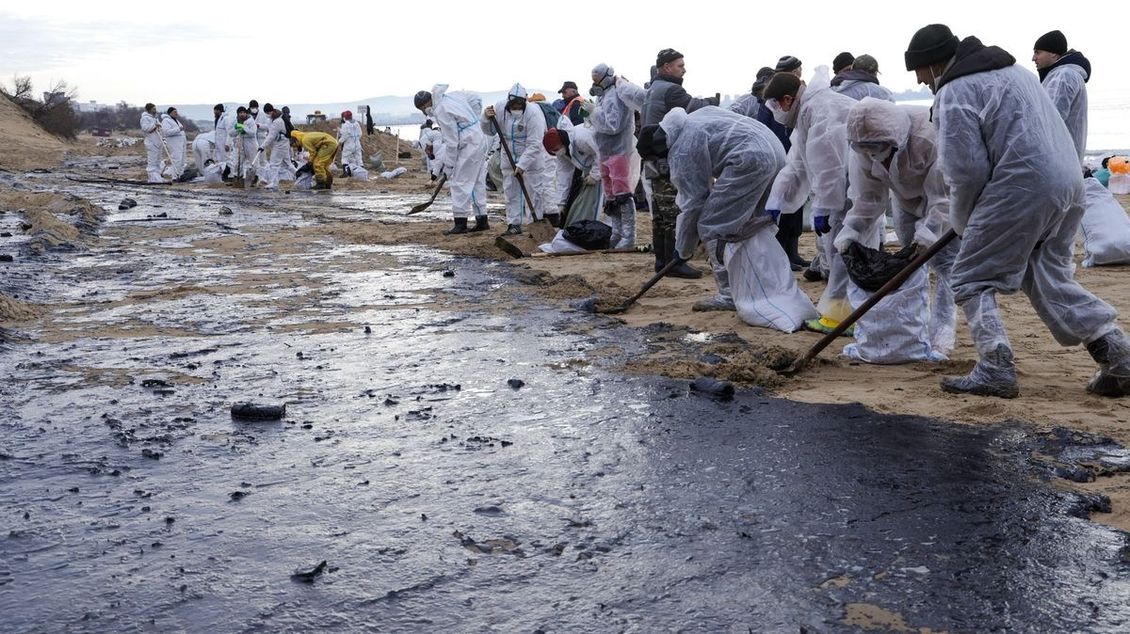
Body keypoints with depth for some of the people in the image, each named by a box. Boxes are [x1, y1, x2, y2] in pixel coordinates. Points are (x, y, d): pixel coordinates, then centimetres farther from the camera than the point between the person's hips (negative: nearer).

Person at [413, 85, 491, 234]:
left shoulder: (441, 111, -18)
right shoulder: (453, 94, 8)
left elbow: (451, 142, -17)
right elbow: (476, 99, 21)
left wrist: (448, 166, -9)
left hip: (470, 145, -10)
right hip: (481, 139, 10)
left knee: (460, 183, -4)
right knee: (478, 182, 14)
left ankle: (461, 223, -3)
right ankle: (482, 220, 19)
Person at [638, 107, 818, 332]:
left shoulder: (681, 150, -3)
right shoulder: (695, 118, 24)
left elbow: (693, 202, -1)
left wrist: (683, 249, 10)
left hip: (751, 159, -10)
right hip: (775, 150, 10)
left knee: (715, 226, -3)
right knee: (752, 227, 18)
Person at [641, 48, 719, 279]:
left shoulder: (651, 91, 19)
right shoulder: (670, 90, -12)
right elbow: (697, 108, -17)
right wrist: (714, 102, 0)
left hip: (653, 163, 10)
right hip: (670, 163, -10)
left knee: (660, 215, 13)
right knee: (675, 214, -7)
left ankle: (662, 260, 18)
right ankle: (675, 263, -6)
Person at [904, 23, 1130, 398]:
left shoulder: (954, 93, -6)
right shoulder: (1010, 69, 23)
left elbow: (966, 171, -12)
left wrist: (962, 221, 7)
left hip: (1021, 189, -9)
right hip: (1069, 183, 9)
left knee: (972, 280, 4)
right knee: (1051, 278, 19)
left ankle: (995, 370, -4)